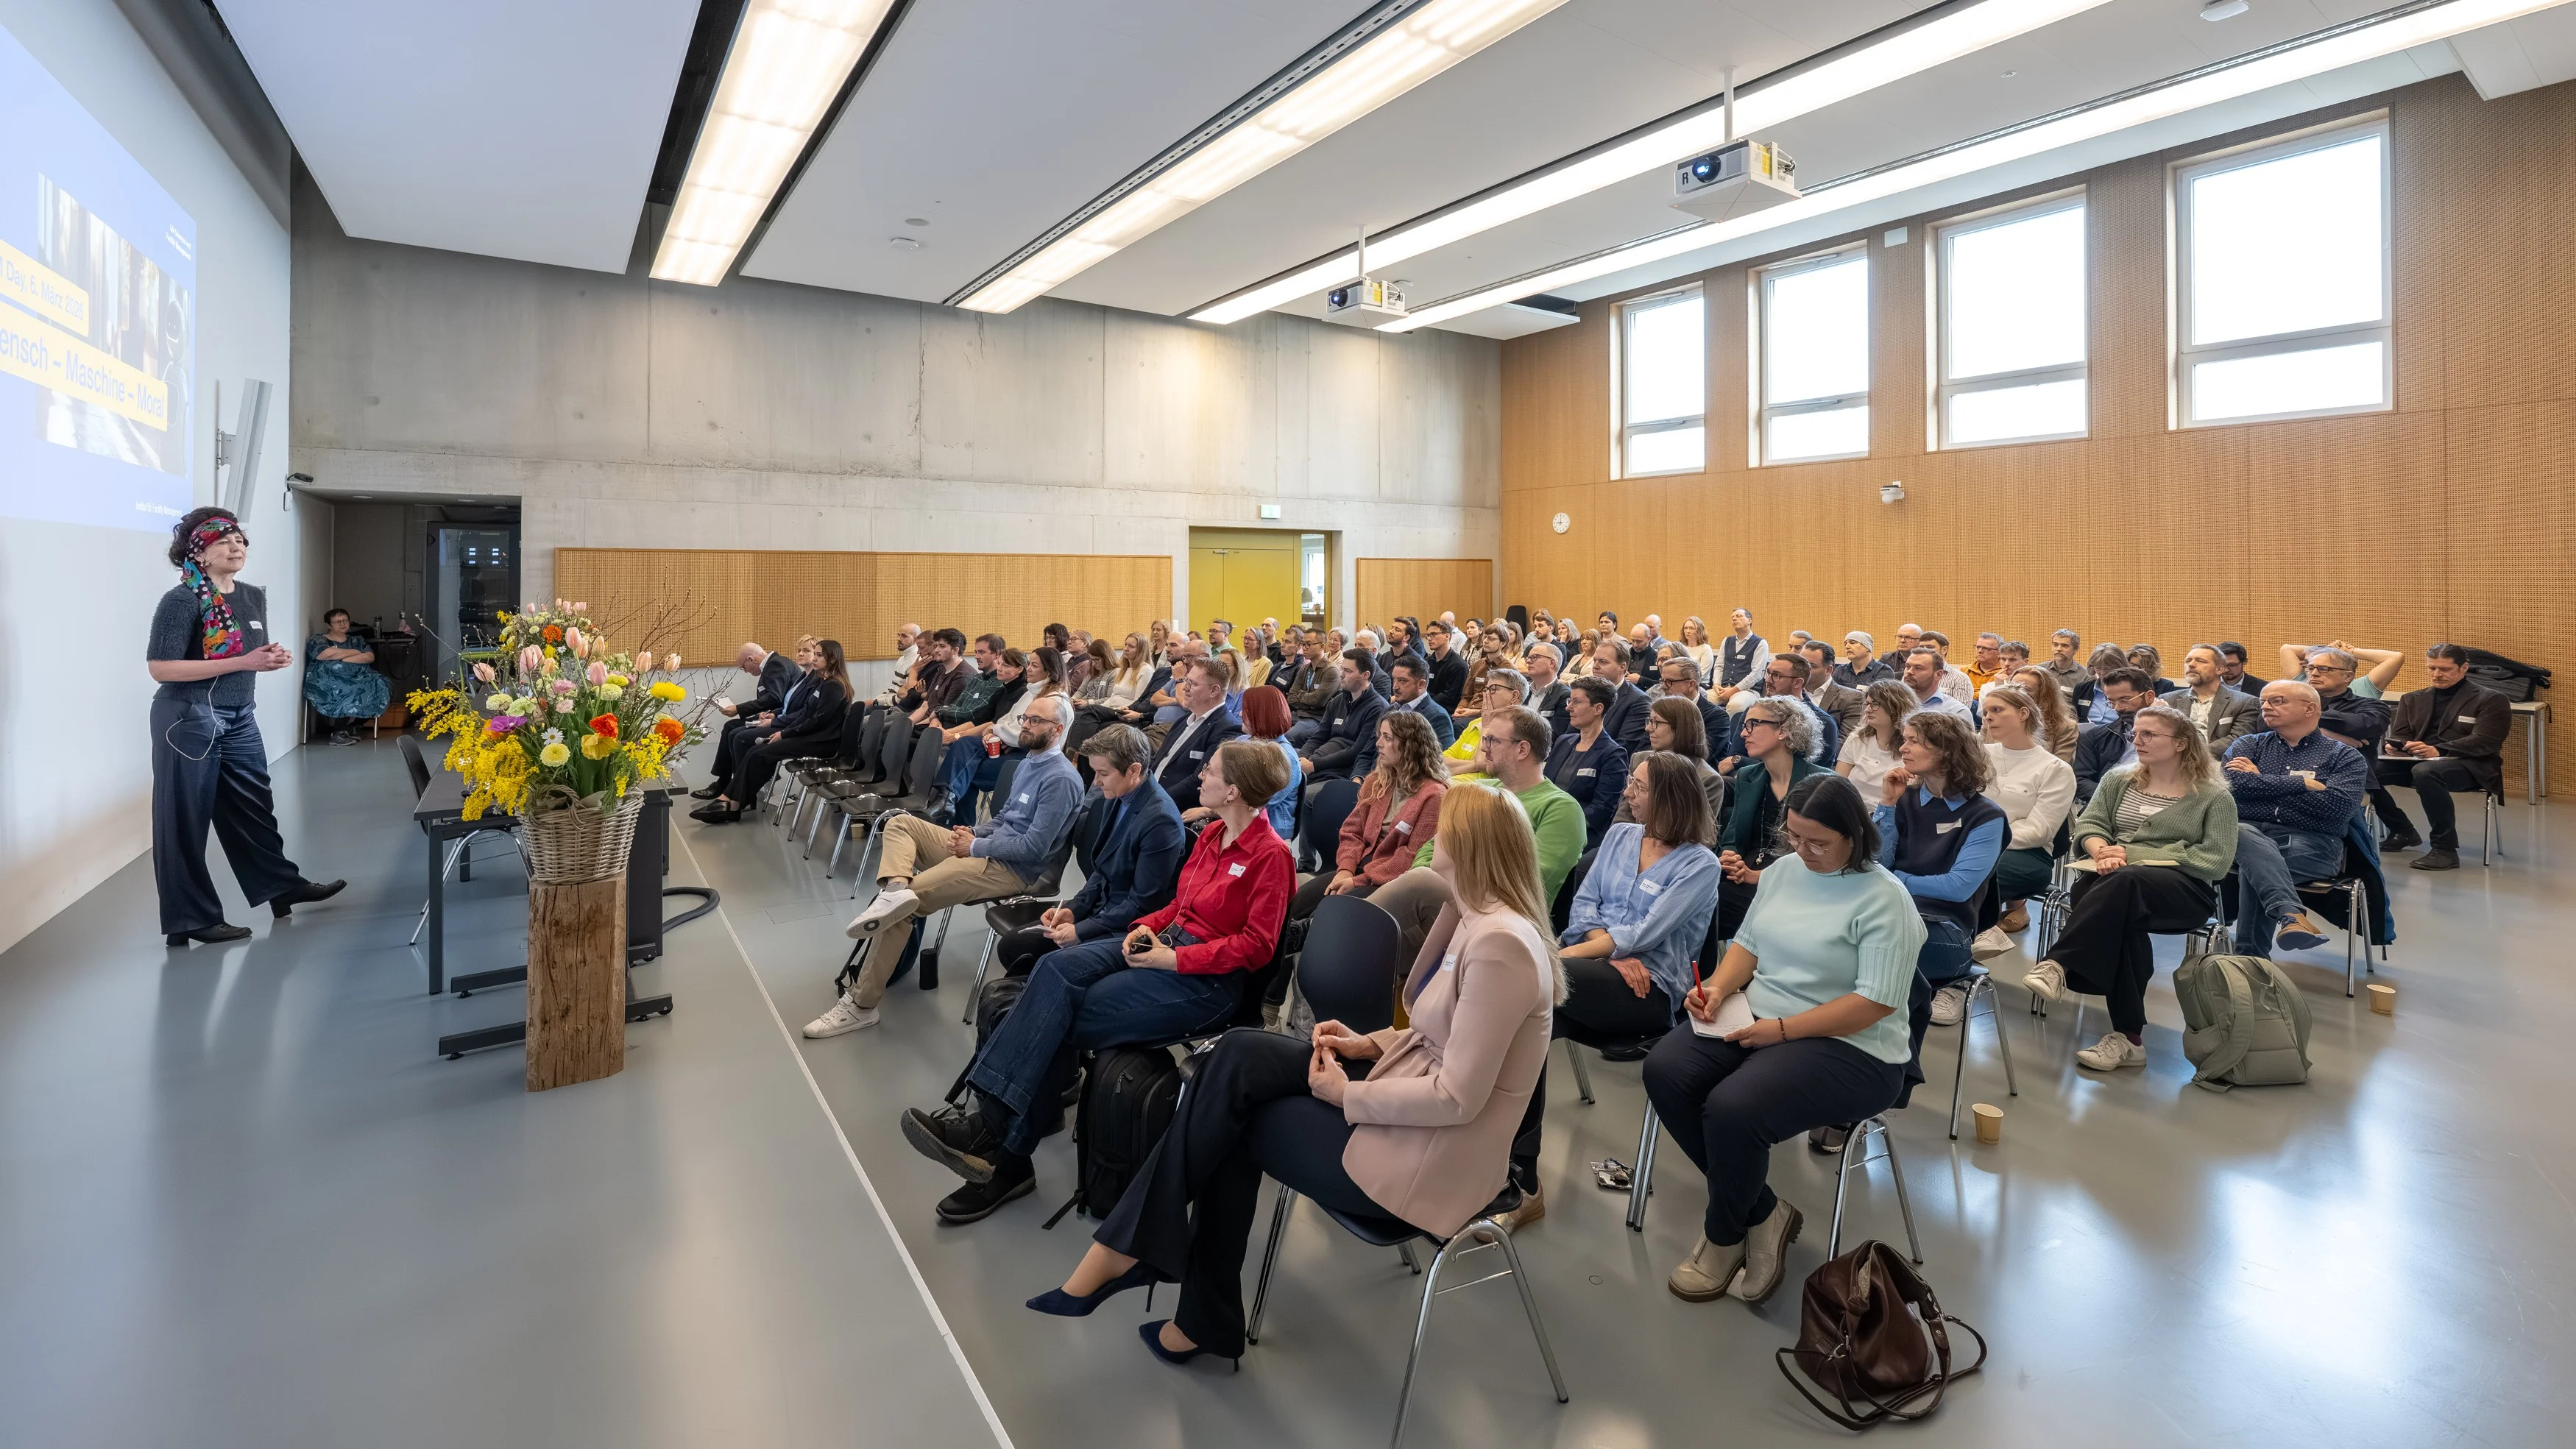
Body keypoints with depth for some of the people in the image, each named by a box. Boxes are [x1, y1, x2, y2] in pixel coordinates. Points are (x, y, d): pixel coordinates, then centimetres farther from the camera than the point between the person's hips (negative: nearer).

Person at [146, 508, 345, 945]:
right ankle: (191, 919, 12)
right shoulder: (182, 600, -15)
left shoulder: (254, 597, 8)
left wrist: (273, 658, -3)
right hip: (189, 719, -7)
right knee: (186, 819, 3)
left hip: (240, 717, 7)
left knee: (254, 808, 17)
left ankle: (283, 886, 29)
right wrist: (243, 662, -23)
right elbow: (160, 668, -20)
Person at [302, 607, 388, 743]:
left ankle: (346, 726, -12)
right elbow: (328, 654, -11)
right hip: (328, 683, -5)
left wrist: (343, 659, -8)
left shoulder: (357, 641, 23)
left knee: (380, 687, -25)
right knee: (346, 691, -38)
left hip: (356, 680, 5)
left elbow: (370, 657, 5)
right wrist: (355, 652, 0)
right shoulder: (318, 640, 11)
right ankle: (338, 730, -18)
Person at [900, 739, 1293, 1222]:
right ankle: (992, 1118, -21)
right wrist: (1148, 926, 0)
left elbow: (1256, 945, -15)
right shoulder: (1212, 834, 12)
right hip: (1166, 943, 8)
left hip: (1208, 980, -7)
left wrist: (1177, 959, -17)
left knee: (1063, 1020, -18)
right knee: (1059, 968, -19)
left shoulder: (1270, 855, -12)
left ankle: (1008, 1158, -8)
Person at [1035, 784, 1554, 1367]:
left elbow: (1457, 1099, -25)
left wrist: (1347, 1094, -15)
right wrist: (1370, 1043, 3)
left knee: (1231, 1123, -5)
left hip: (1425, 1158, -9)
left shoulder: (1500, 945, -25)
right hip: (1405, 1112, 9)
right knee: (1237, 1056, -6)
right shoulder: (1476, 919, 6)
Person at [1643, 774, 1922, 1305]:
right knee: (1664, 1070, -18)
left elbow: (1877, 1002, -17)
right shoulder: (1783, 870, 9)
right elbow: (1748, 943, 16)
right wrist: (1719, 986, -6)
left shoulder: (1884, 900, -12)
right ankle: (1762, 1214, -3)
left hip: (1849, 1047, -7)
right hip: (1756, 1019, 7)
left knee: (1731, 1109, -31)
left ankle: (1724, 1236, 1)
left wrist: (1781, 1029, -20)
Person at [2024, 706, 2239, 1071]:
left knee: (2125, 882, -40)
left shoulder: (2214, 796, 9)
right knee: (2122, 917, -36)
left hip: (2183, 889, -3)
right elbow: (2089, 824, 10)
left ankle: (2059, 965, -43)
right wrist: (2101, 850, -15)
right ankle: (2128, 1036, -34)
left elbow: (2216, 862, -3)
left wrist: (2135, 854, -12)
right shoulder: (2117, 780, 22)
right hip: (2114, 879, 3)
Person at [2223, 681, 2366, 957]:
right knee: (2243, 835, -38)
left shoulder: (2345, 756, 14)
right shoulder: (2248, 745, 20)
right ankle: (2291, 915, -54)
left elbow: (2340, 807, -6)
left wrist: (2264, 783, 0)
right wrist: (2304, 783, -3)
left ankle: (2250, 958, -31)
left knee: (2255, 866, -35)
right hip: (2249, 832, 1)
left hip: (2311, 844, -1)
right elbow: (2235, 784, -2)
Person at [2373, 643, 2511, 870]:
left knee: (2425, 771, -41)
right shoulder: (2413, 699, 19)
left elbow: (2483, 742, -11)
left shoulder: (2491, 700, 3)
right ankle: (2403, 831, -1)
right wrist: (2395, 747, -13)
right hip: (2417, 760, 5)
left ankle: (2445, 849, -31)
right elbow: (2400, 734, 14)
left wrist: (2438, 751, -29)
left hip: (2468, 766, -5)